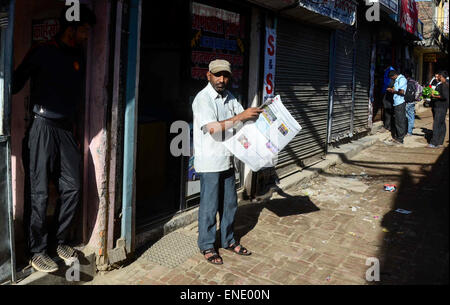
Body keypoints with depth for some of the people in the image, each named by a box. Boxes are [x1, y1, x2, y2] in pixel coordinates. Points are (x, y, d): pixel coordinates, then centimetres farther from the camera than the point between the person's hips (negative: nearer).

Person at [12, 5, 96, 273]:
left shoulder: (79, 57, 13)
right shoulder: (42, 52, -3)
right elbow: (17, 83, -1)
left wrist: (73, 125, 14)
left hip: (66, 130, 5)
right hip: (44, 127, -5)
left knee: (72, 188, 3)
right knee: (41, 193, -2)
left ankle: (62, 241, 21)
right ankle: (38, 252, 9)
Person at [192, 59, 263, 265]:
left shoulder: (229, 97, 10)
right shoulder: (202, 99, -14)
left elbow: (245, 119, 16)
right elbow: (213, 128, -26)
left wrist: (259, 113, -3)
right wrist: (240, 117, -27)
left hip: (227, 160, 7)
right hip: (209, 162, -7)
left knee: (229, 203, 16)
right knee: (209, 206, 4)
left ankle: (228, 240, 33)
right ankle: (207, 246, 21)